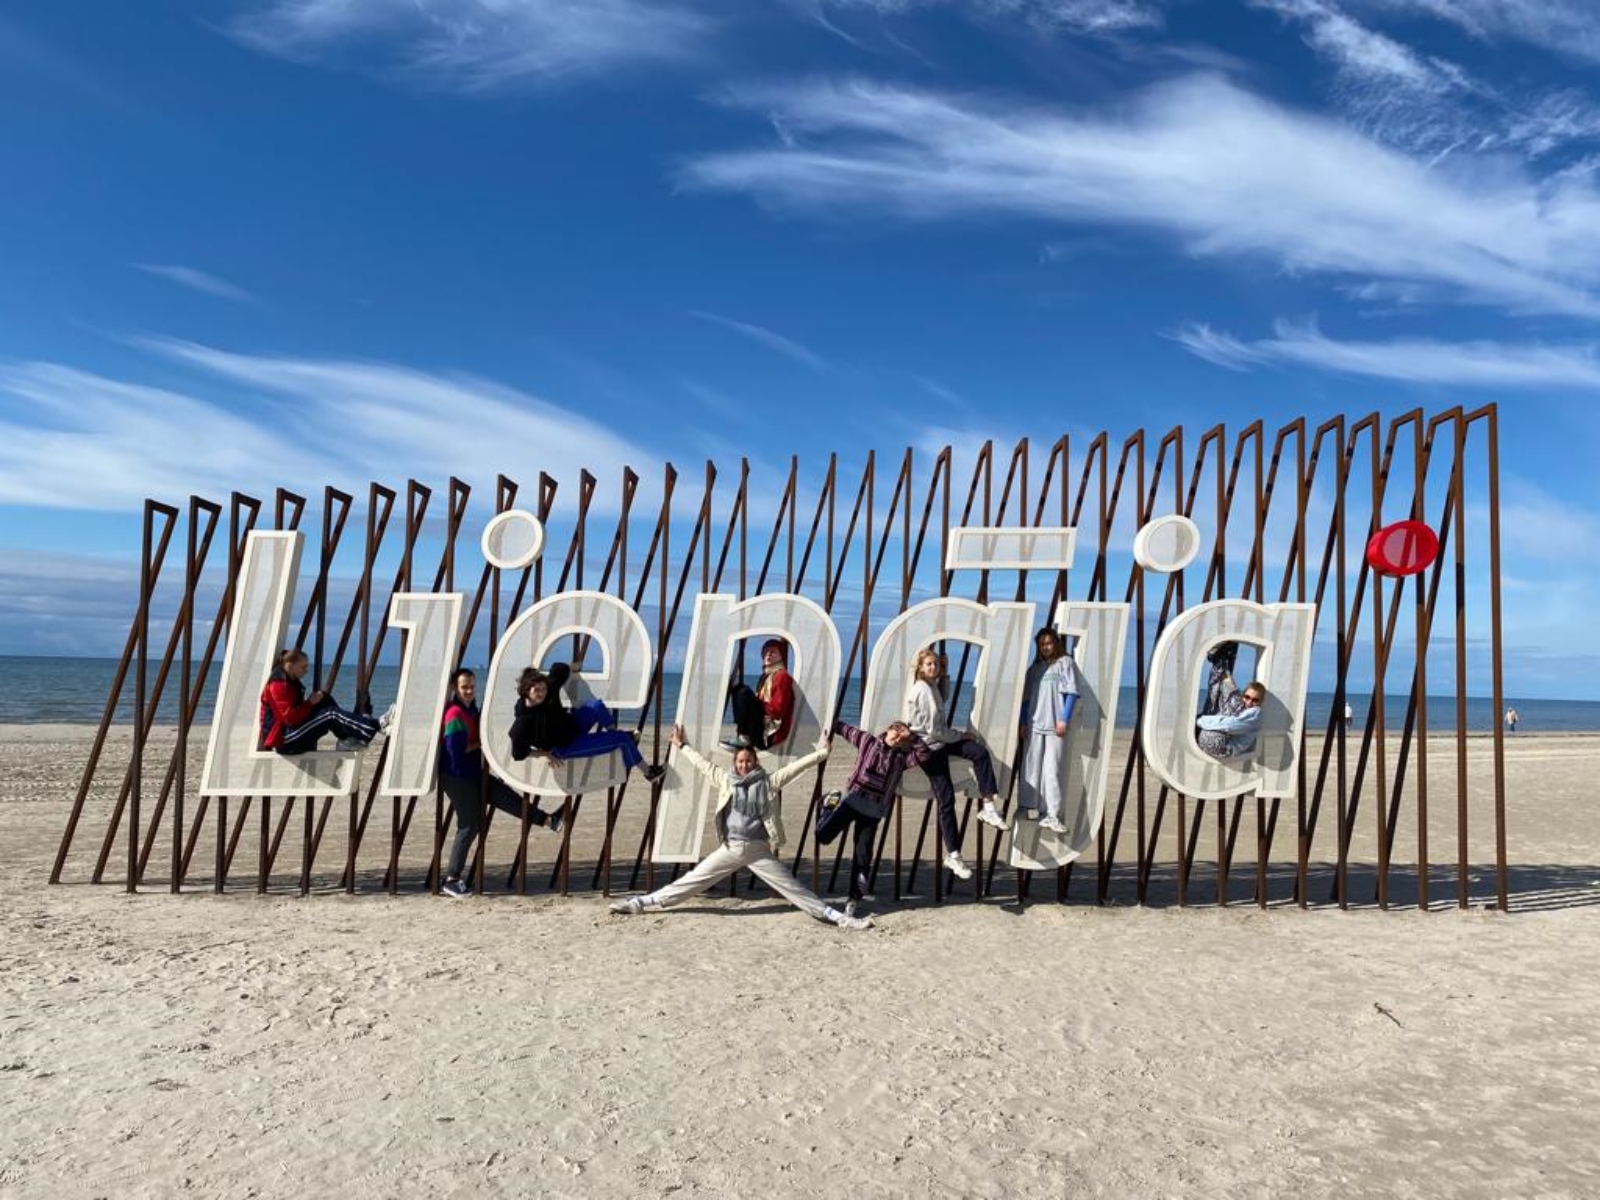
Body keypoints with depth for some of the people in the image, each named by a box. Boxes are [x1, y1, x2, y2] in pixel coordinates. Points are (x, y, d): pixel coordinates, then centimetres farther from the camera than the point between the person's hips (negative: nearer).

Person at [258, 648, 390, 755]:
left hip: (293, 737, 10)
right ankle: (377, 725, -29)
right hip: (285, 741, -10)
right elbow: (290, 717, -23)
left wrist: (312, 701, 2)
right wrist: (310, 703, -14)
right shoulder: (279, 685, -16)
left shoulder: (291, 682, 16)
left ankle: (348, 740, -10)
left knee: (326, 701, 0)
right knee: (331, 714, -22)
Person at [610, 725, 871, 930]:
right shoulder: (726, 780, 7)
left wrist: (821, 752, -2)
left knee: (793, 887, -1)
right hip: (730, 848, 1)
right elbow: (702, 763, 18)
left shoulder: (769, 782, 2)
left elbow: (796, 767, 1)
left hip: (758, 850, -1)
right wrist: (681, 746, 25)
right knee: (691, 880, 3)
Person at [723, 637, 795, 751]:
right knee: (737, 688, 6)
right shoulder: (766, 675, 18)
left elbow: (777, 708, -14)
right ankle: (739, 733, -10)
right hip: (760, 724, 8)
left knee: (744, 692, -19)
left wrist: (755, 701, -6)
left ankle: (744, 738, -22)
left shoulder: (782, 676, -7)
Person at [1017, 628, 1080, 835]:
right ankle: (1025, 806, 17)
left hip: (1054, 724, -4)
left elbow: (1071, 692, -3)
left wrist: (1064, 720, -11)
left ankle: (1052, 815, -7)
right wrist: (1023, 723, 8)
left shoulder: (1065, 662, 4)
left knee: (1052, 769, -7)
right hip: (1034, 724, 4)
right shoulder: (1035, 668, 16)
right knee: (1030, 766, 7)